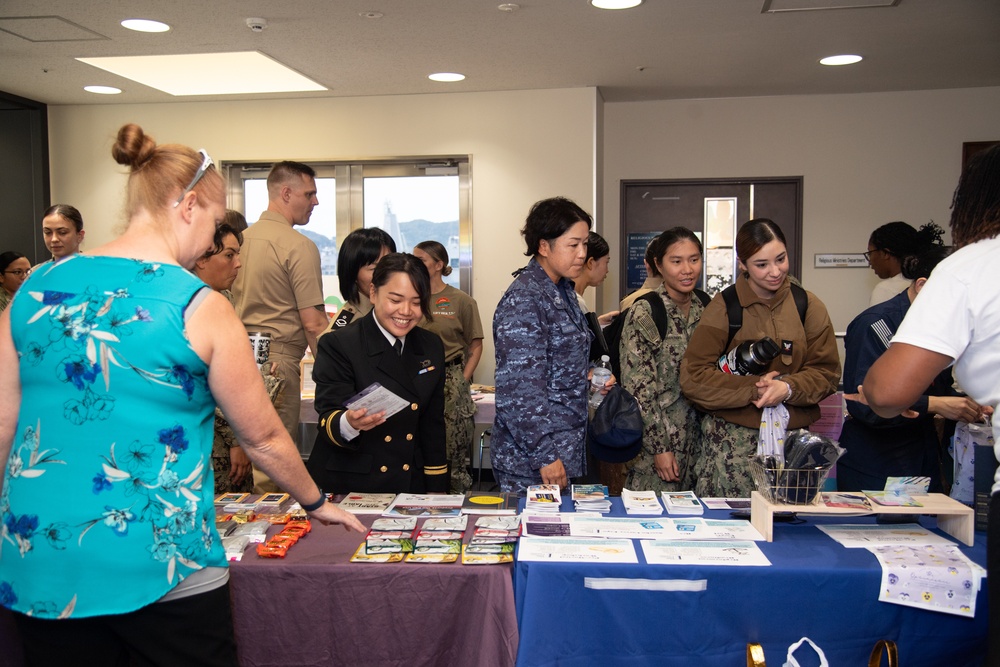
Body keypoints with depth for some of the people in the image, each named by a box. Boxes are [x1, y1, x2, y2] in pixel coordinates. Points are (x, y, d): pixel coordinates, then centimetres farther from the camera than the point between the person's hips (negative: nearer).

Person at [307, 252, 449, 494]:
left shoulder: (432, 347, 6)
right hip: (346, 489, -4)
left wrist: (436, 489, 8)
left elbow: (433, 423, 10)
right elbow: (328, 419, -16)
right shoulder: (338, 345, -9)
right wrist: (350, 423, -38)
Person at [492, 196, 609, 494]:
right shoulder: (523, 300, -18)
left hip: (566, 448, 9)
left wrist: (590, 378, 5)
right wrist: (544, 455, -20)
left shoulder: (563, 290, 10)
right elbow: (520, 389, -22)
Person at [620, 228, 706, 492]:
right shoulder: (643, 314, -11)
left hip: (699, 438, 6)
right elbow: (638, 388, -13)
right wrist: (660, 447, -15)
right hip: (657, 441, -5)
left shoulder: (704, 310, 7)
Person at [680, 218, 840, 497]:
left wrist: (789, 388, -14)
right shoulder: (724, 307, -2)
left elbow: (827, 372, 6)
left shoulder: (809, 306, 6)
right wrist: (754, 389, -14)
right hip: (732, 440, -2)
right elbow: (693, 377, -6)